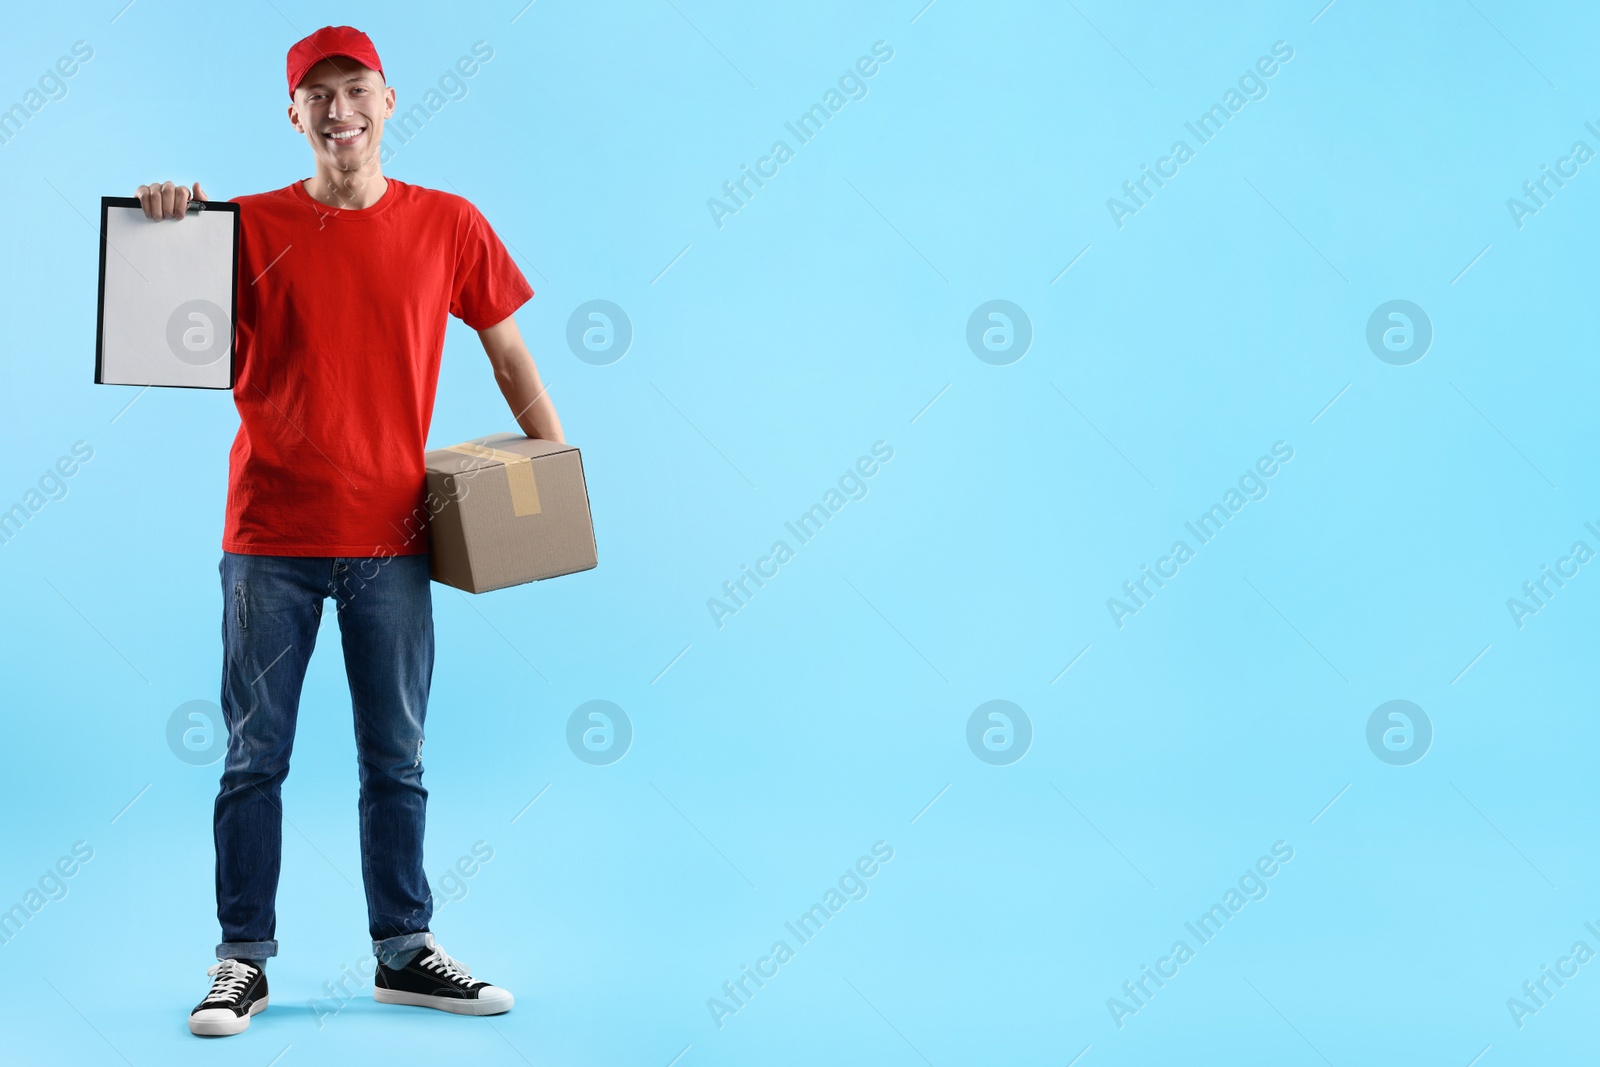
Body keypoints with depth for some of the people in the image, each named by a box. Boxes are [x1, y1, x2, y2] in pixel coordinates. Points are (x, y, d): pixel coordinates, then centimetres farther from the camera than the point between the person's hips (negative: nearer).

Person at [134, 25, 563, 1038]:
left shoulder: (449, 225, 5)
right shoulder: (251, 225, 2)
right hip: (270, 534, -1)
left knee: (396, 758, 9)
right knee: (255, 756, 3)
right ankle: (243, 960, 13)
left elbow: (510, 354, 11)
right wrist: (171, 233, -15)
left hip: (391, 536, 1)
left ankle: (405, 952, 20)